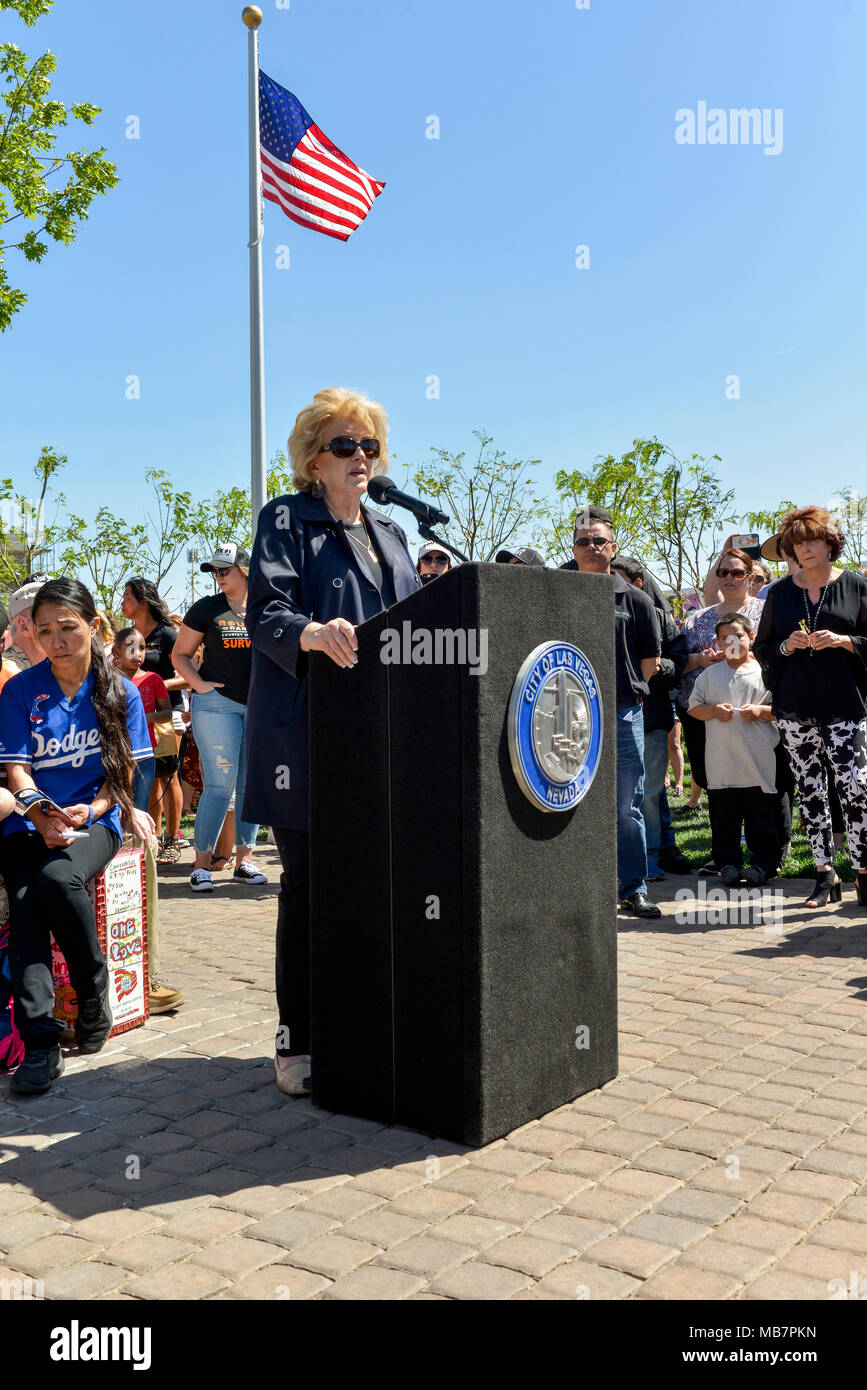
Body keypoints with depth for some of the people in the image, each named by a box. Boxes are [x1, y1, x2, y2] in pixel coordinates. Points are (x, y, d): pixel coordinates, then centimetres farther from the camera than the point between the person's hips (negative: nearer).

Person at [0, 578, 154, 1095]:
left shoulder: (119, 691, 6)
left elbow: (123, 771, 6)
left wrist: (88, 811, -13)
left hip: (95, 820, -1)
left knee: (58, 877, -34)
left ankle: (95, 999, -13)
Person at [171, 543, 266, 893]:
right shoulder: (206, 609, 4)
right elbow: (180, 654, 9)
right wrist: (199, 684, -6)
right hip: (217, 703, -3)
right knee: (219, 785, -9)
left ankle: (244, 860, 16)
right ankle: (201, 864, -2)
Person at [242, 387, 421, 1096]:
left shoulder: (389, 531, 21)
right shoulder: (286, 519, 2)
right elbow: (265, 612, -12)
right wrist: (312, 634, -32)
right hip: (306, 729, -5)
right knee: (308, 882, -1)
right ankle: (298, 1039, 9)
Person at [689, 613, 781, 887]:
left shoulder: (764, 672, 3)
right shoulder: (710, 675, 9)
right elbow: (694, 708, 10)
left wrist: (761, 711, -12)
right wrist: (714, 711, -8)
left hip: (759, 761, -2)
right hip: (721, 763, 2)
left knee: (761, 816, 3)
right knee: (723, 816, 7)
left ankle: (763, 863, 15)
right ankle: (727, 862, 18)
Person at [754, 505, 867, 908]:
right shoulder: (780, 592, 11)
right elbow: (762, 647, 12)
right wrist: (787, 646, -7)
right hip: (795, 708, 3)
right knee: (810, 791, 5)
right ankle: (825, 874, 12)